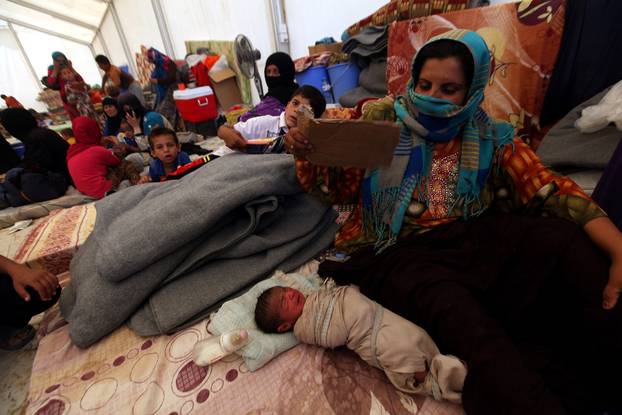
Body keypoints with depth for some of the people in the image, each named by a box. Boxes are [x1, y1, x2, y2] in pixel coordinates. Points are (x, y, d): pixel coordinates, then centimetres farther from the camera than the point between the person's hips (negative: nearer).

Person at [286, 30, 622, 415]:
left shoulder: (490, 138, 9)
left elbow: (553, 191, 0)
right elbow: (335, 187, 6)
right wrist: (305, 155, -14)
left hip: (467, 240, 3)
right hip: (397, 251, -2)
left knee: (557, 235, -23)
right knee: (462, 318, -32)